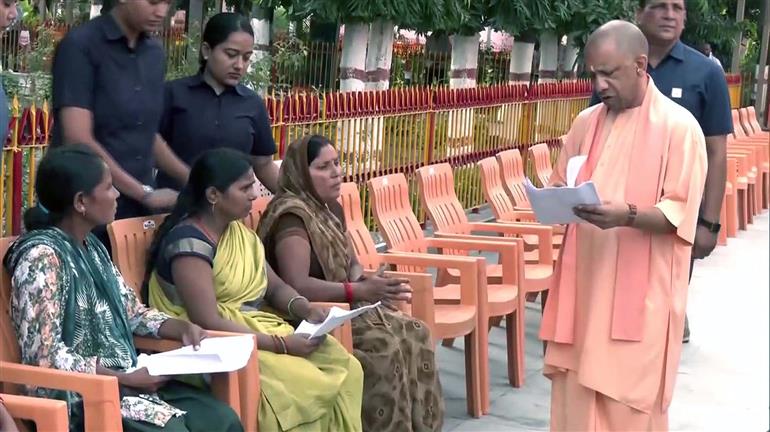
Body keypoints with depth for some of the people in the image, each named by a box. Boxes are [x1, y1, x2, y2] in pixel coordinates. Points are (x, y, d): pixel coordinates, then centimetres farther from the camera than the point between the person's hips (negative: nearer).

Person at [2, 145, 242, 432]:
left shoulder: (91, 247, 10)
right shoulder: (42, 257, -17)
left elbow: (132, 311, 17)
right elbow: (45, 358, -22)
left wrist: (183, 328, -2)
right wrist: (127, 378, -20)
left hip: (125, 380, 8)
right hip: (78, 397, -8)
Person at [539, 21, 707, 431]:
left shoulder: (678, 126, -7)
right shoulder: (586, 122, 10)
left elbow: (680, 215, -10)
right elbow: (560, 185, 19)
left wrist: (628, 216, -28)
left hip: (639, 291, -5)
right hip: (583, 283, 5)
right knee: (576, 391, 7)